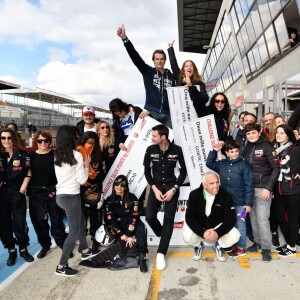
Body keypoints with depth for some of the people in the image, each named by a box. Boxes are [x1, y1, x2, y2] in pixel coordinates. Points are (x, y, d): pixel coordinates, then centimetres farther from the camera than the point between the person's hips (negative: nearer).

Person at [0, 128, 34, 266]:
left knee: (20, 223, 3)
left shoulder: (23, 155, -1)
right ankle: (11, 251, 23)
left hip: (17, 194, -2)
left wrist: (21, 191, -4)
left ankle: (23, 249, 21)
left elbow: (28, 174, 0)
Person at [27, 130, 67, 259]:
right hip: (36, 193, 2)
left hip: (53, 191, -2)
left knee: (56, 219, 3)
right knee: (39, 221, 10)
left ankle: (63, 243, 20)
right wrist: (29, 191, 0)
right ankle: (45, 245, 28)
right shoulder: (31, 156, 3)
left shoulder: (55, 155, -2)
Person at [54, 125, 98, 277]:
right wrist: (86, 164, 0)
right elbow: (82, 180, -12)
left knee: (81, 221, 25)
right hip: (71, 197, -8)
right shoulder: (76, 155, -16)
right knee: (74, 232, 5)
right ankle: (61, 266, 13)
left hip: (60, 195, 8)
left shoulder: (57, 155, 4)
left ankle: (85, 251, 40)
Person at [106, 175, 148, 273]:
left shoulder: (132, 198, -7)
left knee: (140, 227, -33)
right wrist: (120, 234, -17)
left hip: (131, 225, -1)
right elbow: (111, 219, -7)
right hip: (118, 227, 2)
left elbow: (134, 216, -13)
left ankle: (142, 257, -37)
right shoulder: (109, 200, -2)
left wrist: (130, 235, -21)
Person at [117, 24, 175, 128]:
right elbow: (135, 56, -3)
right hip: (151, 113, -2)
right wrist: (124, 38, -14)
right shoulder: (148, 71, 8)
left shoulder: (171, 76, 14)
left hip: (168, 114, 3)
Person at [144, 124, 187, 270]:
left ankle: (161, 253, 3)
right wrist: (154, 188, -10)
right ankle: (163, 235, 20)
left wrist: (173, 189, -11)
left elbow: (183, 171, -2)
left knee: (168, 219, -5)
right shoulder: (150, 150, -7)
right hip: (156, 186, 2)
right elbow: (147, 171, 2)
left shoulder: (177, 150, -12)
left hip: (171, 186, -1)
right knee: (149, 216, -11)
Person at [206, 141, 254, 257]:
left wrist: (248, 203, -11)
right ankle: (233, 245, 31)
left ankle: (241, 248, 21)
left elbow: (249, 185, -9)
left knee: (240, 225, 7)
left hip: (240, 202, -4)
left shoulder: (244, 164, -8)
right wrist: (214, 150, -2)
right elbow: (209, 164, 8)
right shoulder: (222, 164, 4)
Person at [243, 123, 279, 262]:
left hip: (263, 188, -5)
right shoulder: (246, 148, 9)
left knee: (262, 219, -4)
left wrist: (268, 188, -15)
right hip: (249, 188, 5)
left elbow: (276, 168, -8)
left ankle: (266, 248, 10)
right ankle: (257, 242, 27)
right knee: (253, 218, 12)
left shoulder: (266, 146, -6)